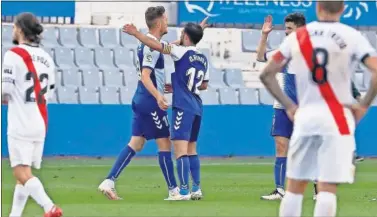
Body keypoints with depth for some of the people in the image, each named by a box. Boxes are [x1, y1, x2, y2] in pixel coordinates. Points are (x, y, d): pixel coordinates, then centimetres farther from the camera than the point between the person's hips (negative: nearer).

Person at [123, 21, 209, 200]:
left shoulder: (182, 52, -9)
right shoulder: (203, 59, 13)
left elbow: (156, 46, -16)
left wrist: (135, 33, -7)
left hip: (183, 107, -8)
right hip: (197, 108, 8)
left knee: (180, 149, -10)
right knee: (191, 149, 18)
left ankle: (184, 191, -16)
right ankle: (196, 190, 19)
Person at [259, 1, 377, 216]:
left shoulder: (297, 37, 5)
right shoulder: (351, 36, -4)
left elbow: (267, 74, 8)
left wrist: (288, 105, 11)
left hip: (305, 117, 3)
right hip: (337, 120, -3)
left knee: (295, 186, 11)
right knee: (327, 188, -4)